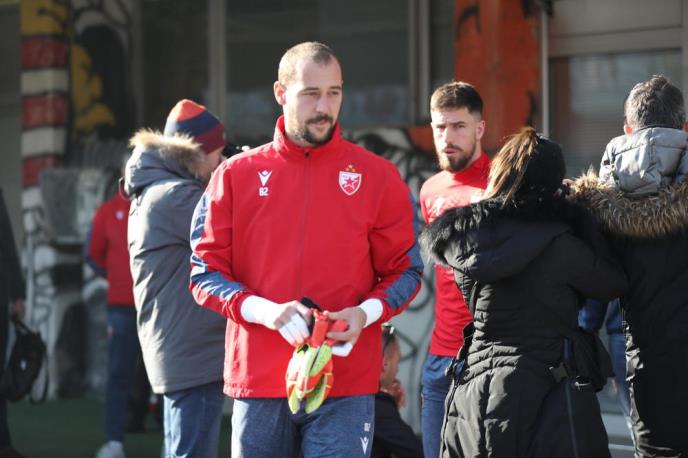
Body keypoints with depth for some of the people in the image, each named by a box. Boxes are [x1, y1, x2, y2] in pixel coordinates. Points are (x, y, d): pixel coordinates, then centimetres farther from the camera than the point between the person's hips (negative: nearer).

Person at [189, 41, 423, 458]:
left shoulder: (377, 176, 6)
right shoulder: (237, 175, 7)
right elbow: (206, 271, 6)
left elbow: (405, 270, 9)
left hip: (346, 384, -1)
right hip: (258, 378, 1)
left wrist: (366, 313, -12)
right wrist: (262, 310, -13)